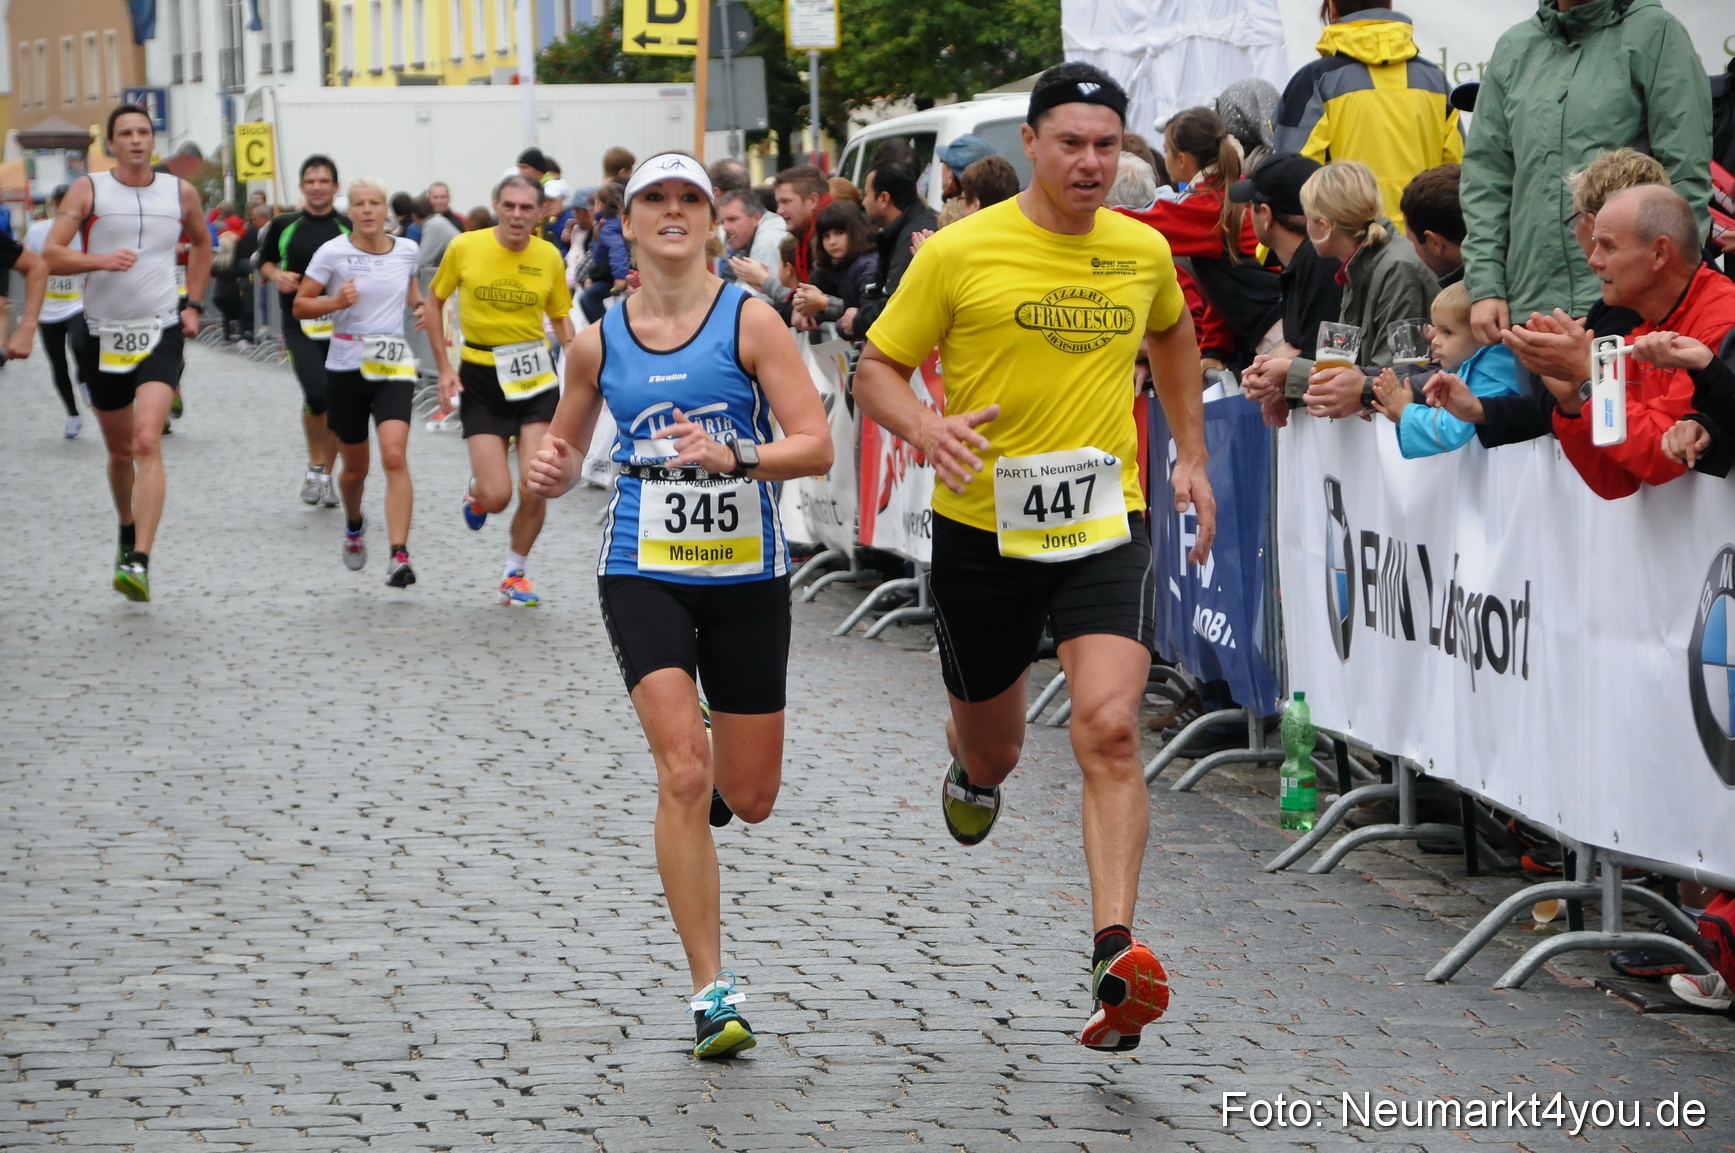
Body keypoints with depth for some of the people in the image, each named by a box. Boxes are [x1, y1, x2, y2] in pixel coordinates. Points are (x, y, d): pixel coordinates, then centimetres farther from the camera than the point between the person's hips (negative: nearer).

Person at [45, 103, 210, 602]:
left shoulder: (180, 192, 5)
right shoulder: (88, 190, -2)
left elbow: (201, 243, 25)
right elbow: (51, 255, -10)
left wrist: (194, 304, 15)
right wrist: (101, 260, -27)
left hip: (161, 334, -1)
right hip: (105, 334, 1)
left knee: (148, 443, -19)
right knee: (120, 451, 15)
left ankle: (139, 562, -25)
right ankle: (128, 530, 44)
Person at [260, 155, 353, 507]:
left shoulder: (350, 228, 1)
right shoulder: (284, 225, 4)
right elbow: (264, 260, 18)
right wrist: (276, 275, -2)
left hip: (341, 324, 1)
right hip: (299, 324, -1)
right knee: (317, 392, -20)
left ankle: (327, 476, 21)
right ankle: (315, 467, 1)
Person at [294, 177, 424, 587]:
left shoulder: (407, 250, 3)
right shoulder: (333, 253, -6)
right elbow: (300, 305, -1)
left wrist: (420, 305, 5)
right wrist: (335, 302, -19)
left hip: (394, 367, 0)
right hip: (346, 366, 0)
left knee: (394, 456, -19)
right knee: (356, 467, 12)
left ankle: (399, 556, -22)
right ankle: (353, 525, 46)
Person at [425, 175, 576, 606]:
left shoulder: (549, 257, -1)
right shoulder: (465, 248, -6)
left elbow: (561, 317, 11)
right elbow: (434, 302, 7)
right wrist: (444, 368, -1)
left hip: (535, 378, 2)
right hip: (481, 378, -2)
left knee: (534, 491, -7)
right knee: (497, 497, -10)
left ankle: (515, 574, 18)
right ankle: (477, 490, 30)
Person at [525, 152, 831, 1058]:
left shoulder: (750, 321, -4)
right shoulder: (600, 340, 4)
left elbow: (815, 446, -11)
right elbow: (566, 443, 20)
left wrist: (734, 456, -28)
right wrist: (552, 471, -4)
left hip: (745, 574, 0)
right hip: (643, 574, 0)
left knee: (750, 799, 7)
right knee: (682, 769, -17)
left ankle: (707, 799, 48)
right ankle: (711, 990, -11)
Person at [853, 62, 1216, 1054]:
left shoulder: (1144, 252, 3)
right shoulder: (960, 253, -8)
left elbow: (1173, 337, 26)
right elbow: (878, 369, -3)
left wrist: (1192, 455, 22)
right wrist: (925, 427, -24)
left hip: (1104, 526, 1)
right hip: (982, 529, -1)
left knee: (1111, 730, -21)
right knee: (991, 757, 16)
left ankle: (1117, 954, -26)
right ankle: (973, 771, 57)